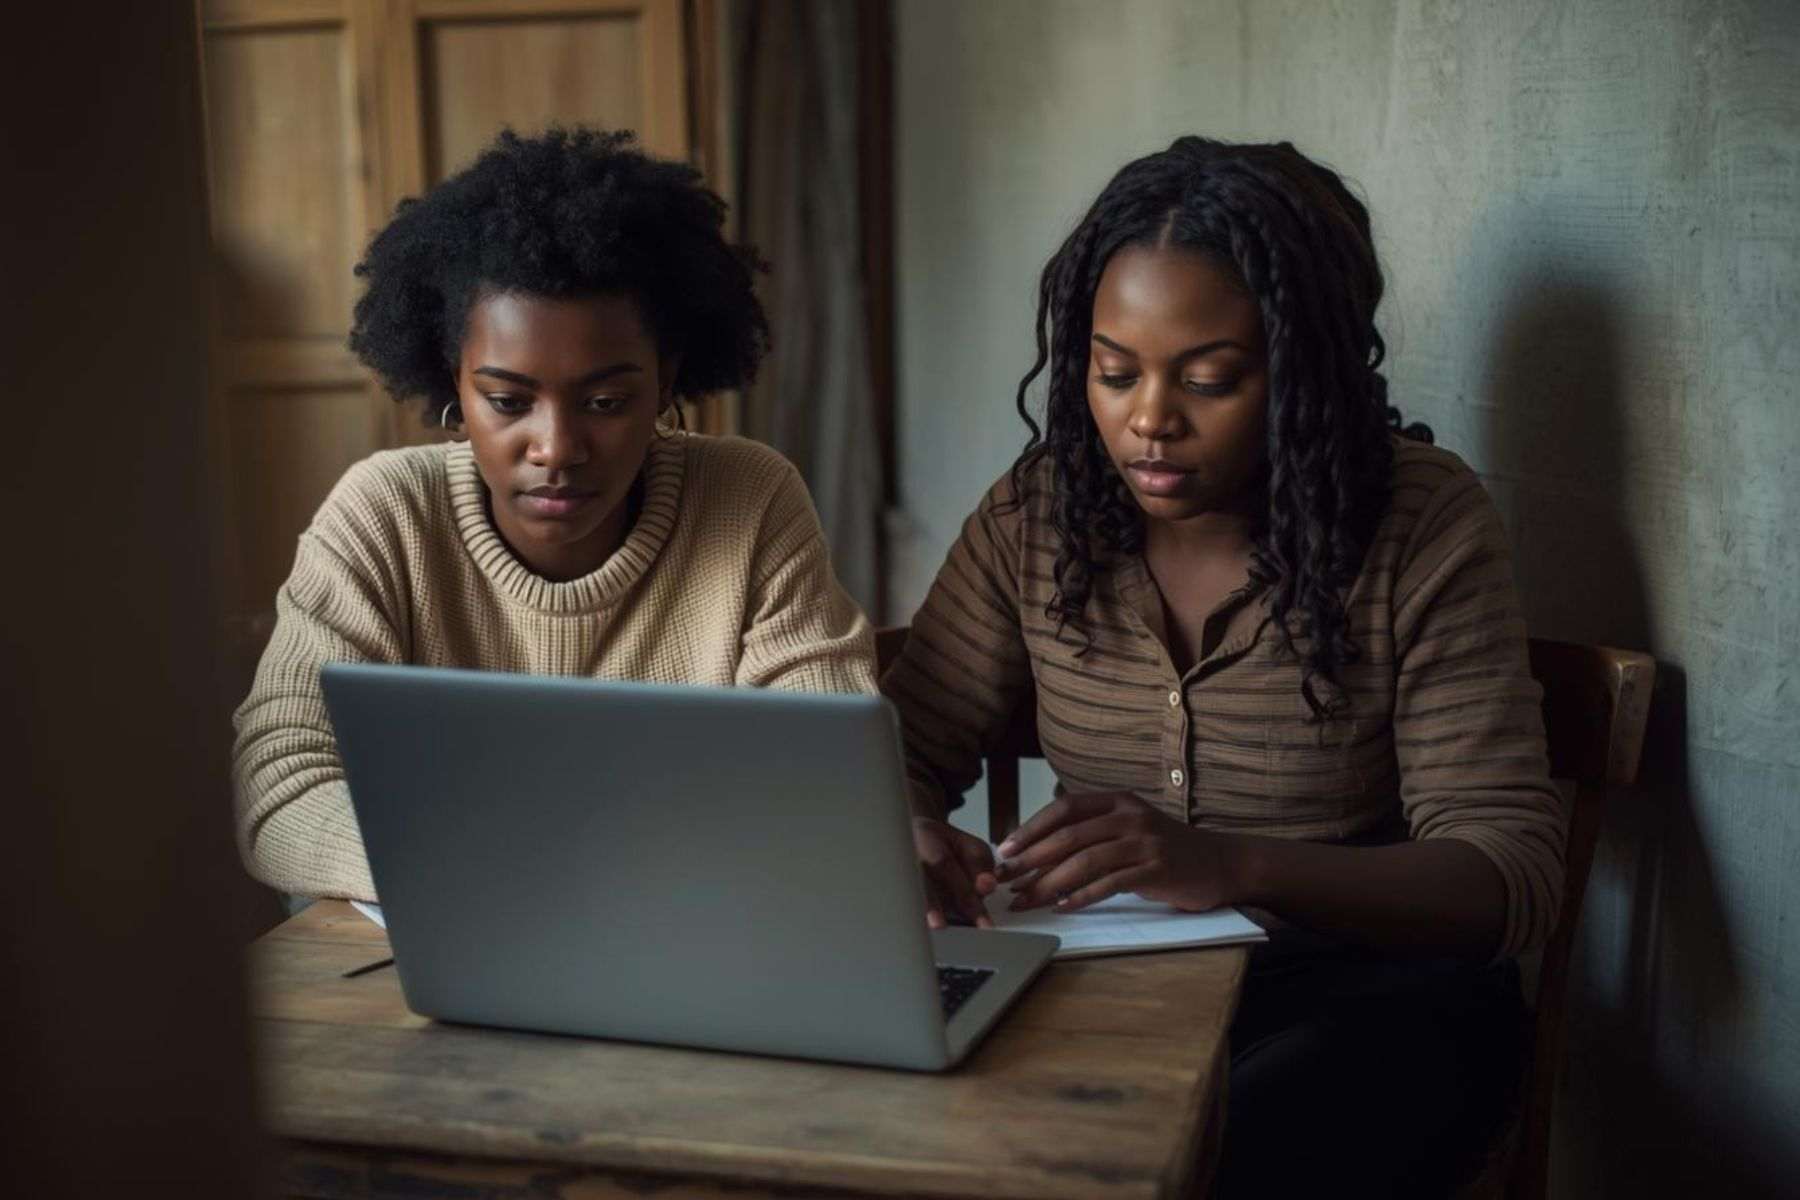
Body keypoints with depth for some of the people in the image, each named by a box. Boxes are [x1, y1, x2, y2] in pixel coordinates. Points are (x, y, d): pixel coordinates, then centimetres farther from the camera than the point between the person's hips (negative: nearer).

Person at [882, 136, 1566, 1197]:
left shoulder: (1422, 524, -9)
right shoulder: (1035, 513, 1)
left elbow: (1515, 872, -14)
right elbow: (900, 759, 4)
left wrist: (1235, 866, -32)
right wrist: (908, 840, -22)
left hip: (1353, 987, -3)